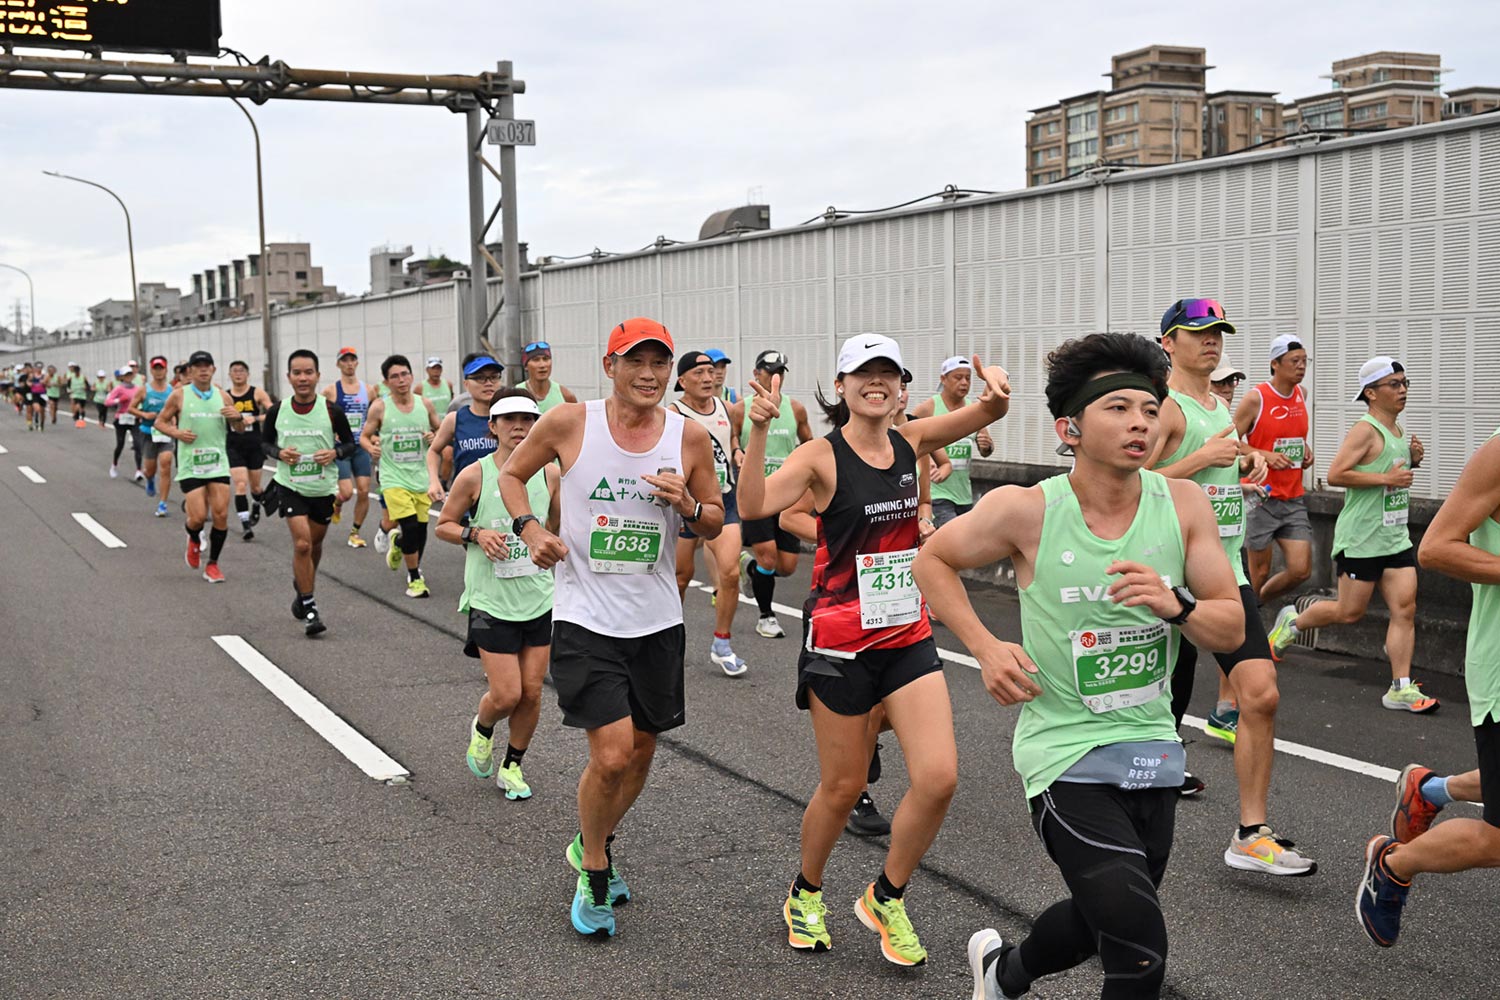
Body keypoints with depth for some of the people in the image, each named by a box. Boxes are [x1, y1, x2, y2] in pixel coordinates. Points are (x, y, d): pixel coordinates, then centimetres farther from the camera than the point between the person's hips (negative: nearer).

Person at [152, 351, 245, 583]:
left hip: (218, 464, 2)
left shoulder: (223, 396, 6)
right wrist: (176, 433, -12)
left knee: (221, 515, -4)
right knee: (198, 516, -10)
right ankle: (194, 540, 27)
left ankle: (212, 564, 13)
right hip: (190, 465, -2)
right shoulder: (179, 395, -1)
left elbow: (239, 428, 14)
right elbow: (160, 421, 7)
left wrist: (238, 417, -9)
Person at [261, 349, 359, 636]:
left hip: (324, 488, 1)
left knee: (314, 544, 17)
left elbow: (350, 443, 1)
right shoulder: (277, 411, -6)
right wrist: (279, 453, -13)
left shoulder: (332, 410, -9)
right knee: (302, 543, -15)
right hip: (290, 486, -1)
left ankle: (303, 588, 47)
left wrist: (335, 453, -19)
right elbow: (264, 441, 8)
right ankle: (309, 609, -4)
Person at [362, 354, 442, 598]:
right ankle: (414, 578, 2)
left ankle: (397, 542, 43)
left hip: (421, 476, 4)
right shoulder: (379, 407, -4)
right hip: (394, 477, -3)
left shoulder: (425, 404, 3)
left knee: (420, 528, 7)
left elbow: (440, 430, 15)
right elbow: (364, 436, 6)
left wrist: (434, 437, -7)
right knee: (410, 526, -15)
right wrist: (371, 447, -16)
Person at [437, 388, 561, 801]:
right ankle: (481, 728, 29)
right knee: (506, 695, -6)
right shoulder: (474, 476, -8)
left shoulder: (550, 474, 1)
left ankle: (512, 766, 25)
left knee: (532, 692, 5)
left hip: (540, 600, 3)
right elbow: (443, 525, 2)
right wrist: (476, 534, -14)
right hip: (491, 601, -3)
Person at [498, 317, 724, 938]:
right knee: (612, 756, -12)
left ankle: (591, 848, 43)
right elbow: (511, 474, 7)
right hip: (585, 618, -4)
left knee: (641, 751, 15)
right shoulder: (568, 423, -9)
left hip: (657, 621, 4)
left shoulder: (689, 436, -3)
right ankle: (595, 878, 16)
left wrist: (688, 505, -14)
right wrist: (529, 527, -10)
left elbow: (716, 524, 8)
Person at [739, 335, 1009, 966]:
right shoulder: (822, 455, -11)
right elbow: (754, 506, -26)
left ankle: (885, 900, 18)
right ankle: (805, 894, 36)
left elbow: (988, 413, -2)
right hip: (840, 641, -4)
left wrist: (996, 395, -25)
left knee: (938, 778, -7)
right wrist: (759, 430, -38)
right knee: (843, 787, 7)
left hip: (908, 635, 4)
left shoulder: (910, 442, 3)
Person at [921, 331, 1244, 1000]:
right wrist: (986, 648, -10)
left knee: (1102, 921, 24)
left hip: (1152, 746, 5)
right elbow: (933, 560, 2)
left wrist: (1176, 605, -24)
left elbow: (1232, 629, -3)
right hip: (1066, 751, -5)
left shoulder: (1183, 504, -6)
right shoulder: (1027, 510, -14)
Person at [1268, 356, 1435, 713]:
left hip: (1396, 537, 8)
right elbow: (1335, 474, -22)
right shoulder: (1365, 430, -13)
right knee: (1349, 611, 1)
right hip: (1360, 538, -8)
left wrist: (1413, 460, 9)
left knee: (1405, 608, -2)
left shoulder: (1397, 432, 14)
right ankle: (1293, 621, 27)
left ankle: (1401, 688, 0)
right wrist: (1386, 477, -22)